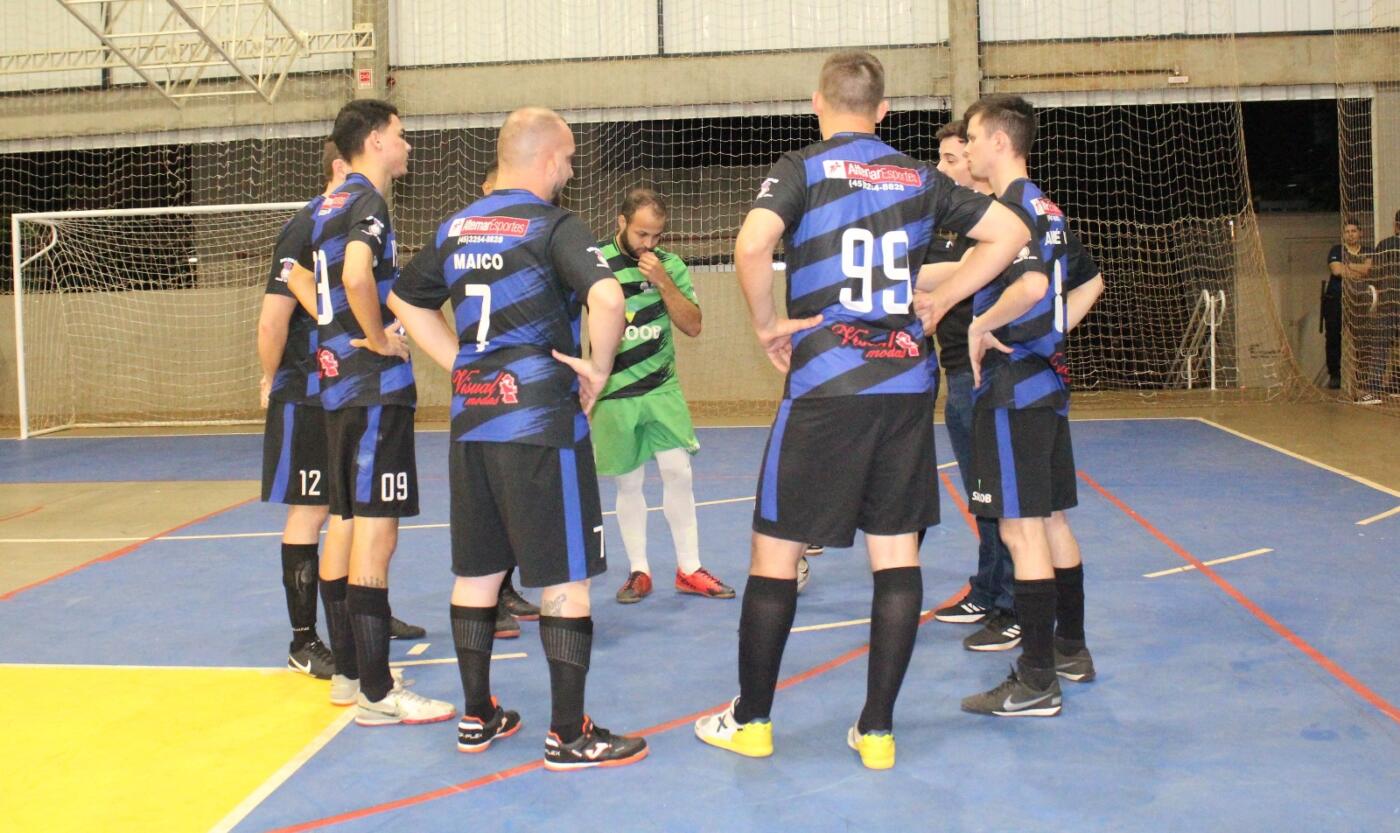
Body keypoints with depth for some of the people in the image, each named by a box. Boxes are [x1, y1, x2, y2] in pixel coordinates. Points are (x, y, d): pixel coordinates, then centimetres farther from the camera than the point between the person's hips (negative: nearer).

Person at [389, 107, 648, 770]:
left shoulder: (456, 228, 11)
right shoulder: (552, 226, -10)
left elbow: (405, 301, 23)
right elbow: (606, 298, -27)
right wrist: (598, 370, -11)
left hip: (471, 420, 7)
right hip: (541, 422, -7)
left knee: (476, 572, 15)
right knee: (564, 578, 1)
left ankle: (477, 717, 26)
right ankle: (569, 735, 7)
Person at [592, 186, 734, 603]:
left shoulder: (670, 265, 2)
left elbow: (693, 325, -3)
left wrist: (662, 281, -13)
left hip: (662, 386, 2)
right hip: (613, 392, -2)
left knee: (677, 471, -3)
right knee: (629, 483, 5)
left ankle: (689, 569, 8)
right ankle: (638, 572, 17)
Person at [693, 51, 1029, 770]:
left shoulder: (801, 170, -2)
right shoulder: (919, 178, 11)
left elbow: (751, 245, -20)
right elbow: (1010, 232, 15)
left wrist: (768, 324, -5)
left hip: (825, 386, -4)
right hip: (906, 383, 4)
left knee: (775, 550, 7)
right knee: (897, 553, 9)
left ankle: (750, 721, 18)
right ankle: (877, 730, 13)